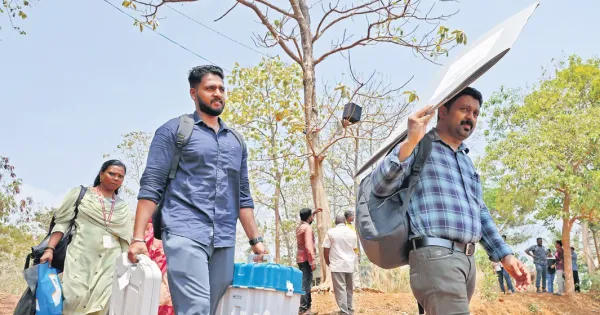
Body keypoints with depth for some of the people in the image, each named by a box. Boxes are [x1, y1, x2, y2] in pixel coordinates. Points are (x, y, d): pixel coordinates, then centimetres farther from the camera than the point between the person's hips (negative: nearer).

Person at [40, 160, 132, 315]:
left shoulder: (123, 207, 13)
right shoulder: (80, 193, 6)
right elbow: (62, 222, 2)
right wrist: (50, 249, -9)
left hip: (110, 263, 2)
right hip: (81, 258, -2)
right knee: (76, 299, -11)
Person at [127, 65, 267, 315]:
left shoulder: (236, 141, 21)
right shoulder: (174, 130, 6)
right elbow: (151, 186, -1)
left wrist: (255, 239, 14)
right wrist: (138, 237, -10)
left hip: (224, 242, 5)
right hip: (185, 234, -5)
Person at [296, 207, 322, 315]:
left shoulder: (299, 226, 12)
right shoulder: (308, 228, -15)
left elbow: (306, 219, 39)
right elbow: (308, 246, -23)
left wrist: (314, 213, 39)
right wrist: (313, 261, -23)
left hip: (300, 258, 10)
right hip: (306, 259, -10)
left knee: (306, 282, 17)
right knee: (306, 284, -9)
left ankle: (308, 305, 25)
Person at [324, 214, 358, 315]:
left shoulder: (331, 232, -5)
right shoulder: (352, 233, 6)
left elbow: (326, 249, -5)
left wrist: (327, 262, 10)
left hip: (337, 265, -4)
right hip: (350, 264, 4)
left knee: (340, 289, -5)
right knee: (349, 288, 16)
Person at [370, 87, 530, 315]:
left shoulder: (467, 161, 27)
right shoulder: (420, 146, 2)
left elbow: (481, 213, 29)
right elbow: (381, 187, -11)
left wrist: (504, 255, 17)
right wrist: (409, 142, -24)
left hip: (467, 259, 8)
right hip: (435, 256, -8)